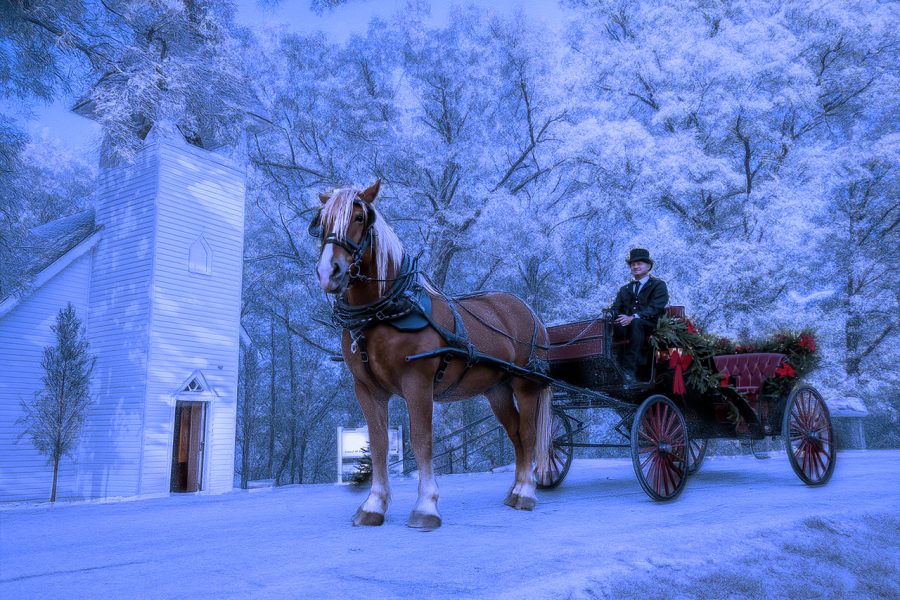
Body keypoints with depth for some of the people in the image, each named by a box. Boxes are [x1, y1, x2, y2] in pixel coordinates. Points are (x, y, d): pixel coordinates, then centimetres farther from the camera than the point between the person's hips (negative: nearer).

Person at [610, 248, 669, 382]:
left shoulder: (658, 285, 9)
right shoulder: (624, 289, 27)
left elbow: (654, 308, -8)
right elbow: (616, 308, 16)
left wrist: (633, 318, -25)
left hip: (650, 326, -4)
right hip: (627, 325, 4)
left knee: (636, 323, -39)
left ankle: (629, 368, -38)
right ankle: (639, 360, -24)